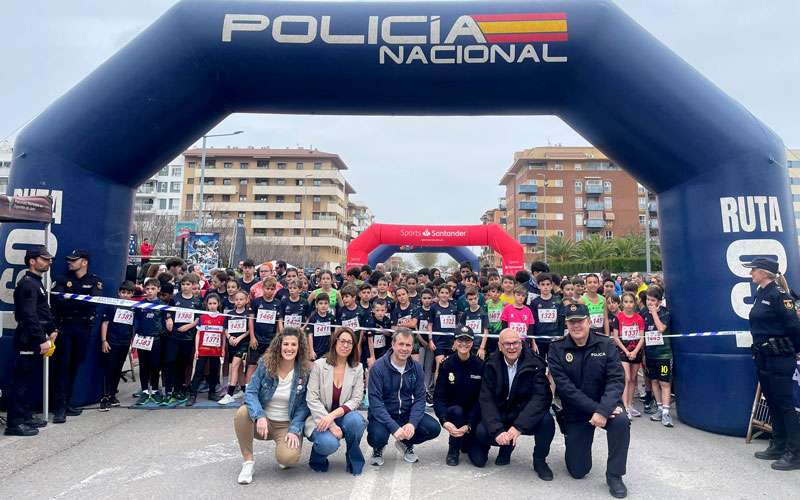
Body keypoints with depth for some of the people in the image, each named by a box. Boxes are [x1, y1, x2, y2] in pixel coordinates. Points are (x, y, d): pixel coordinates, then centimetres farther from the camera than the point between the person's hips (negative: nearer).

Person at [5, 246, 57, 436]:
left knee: (29, 379, 15)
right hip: (27, 341, -10)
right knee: (21, 381, -4)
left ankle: (25, 417, 24)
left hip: (35, 341, 10)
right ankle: (14, 423, 2)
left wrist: (52, 330, 11)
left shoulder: (37, 283, 17)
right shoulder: (27, 284, -14)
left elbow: (44, 311, 22)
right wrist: (42, 340, -23)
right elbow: (29, 316, -22)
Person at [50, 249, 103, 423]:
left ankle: (67, 403, 19)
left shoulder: (95, 282, 6)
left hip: (84, 328, 1)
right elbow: (57, 300, -9)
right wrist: (81, 301, -18)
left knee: (75, 365, 9)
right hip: (64, 326, -1)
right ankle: (59, 407, -4)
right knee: (62, 365, -6)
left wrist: (69, 300, -16)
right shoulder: (62, 280, 7)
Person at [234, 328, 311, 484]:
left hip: (288, 424, -2)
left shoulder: (306, 371, -9)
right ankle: (248, 460, -9)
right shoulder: (265, 364, -8)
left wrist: (294, 430, -16)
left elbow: (303, 406, -5)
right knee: (242, 412, -30)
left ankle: (284, 445, 9)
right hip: (262, 421, 2)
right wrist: (260, 416, -30)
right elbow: (251, 392, -13)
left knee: (288, 458, -30)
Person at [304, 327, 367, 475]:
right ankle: (318, 457, 6)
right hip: (321, 419, -2)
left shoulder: (357, 368, -1)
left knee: (356, 419, -32)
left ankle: (354, 459, -3)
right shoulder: (319, 365, -8)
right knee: (329, 443, -33)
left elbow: (356, 400, -7)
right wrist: (331, 424, -22)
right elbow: (312, 399, -12)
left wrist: (333, 415, -23)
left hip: (343, 417, 2)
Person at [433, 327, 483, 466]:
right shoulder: (447, 365, -8)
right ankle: (453, 451, -8)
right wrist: (444, 421, -29)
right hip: (452, 411, 0)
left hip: (474, 413, 0)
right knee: (457, 411, -34)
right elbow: (438, 397, -12)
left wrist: (468, 425, -23)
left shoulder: (480, 365, -9)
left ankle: (466, 441, 23)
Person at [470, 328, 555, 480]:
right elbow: (487, 399, -12)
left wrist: (518, 426, -31)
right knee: (481, 432, -26)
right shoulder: (492, 365, -6)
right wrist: (497, 430, -27)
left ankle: (540, 461, -1)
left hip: (527, 418, -1)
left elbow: (541, 396, -21)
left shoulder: (535, 364, -11)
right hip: (500, 416, 1)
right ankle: (507, 447, 11)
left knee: (546, 420, -31)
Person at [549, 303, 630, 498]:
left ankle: (614, 475, -11)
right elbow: (564, 386, -17)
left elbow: (616, 380, -16)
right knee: (578, 471, 0)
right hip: (575, 412, 0)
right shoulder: (557, 349, -10)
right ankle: (574, 445, 36)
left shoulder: (606, 345, -7)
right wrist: (594, 408, -26)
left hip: (605, 404, 0)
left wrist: (603, 410, -30)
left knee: (621, 421, -34)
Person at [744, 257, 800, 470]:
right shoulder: (760, 294, 11)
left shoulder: (779, 295, -15)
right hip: (763, 357, 9)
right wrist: (758, 351, 17)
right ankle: (778, 446, 25)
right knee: (772, 402, 15)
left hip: (780, 358, -9)